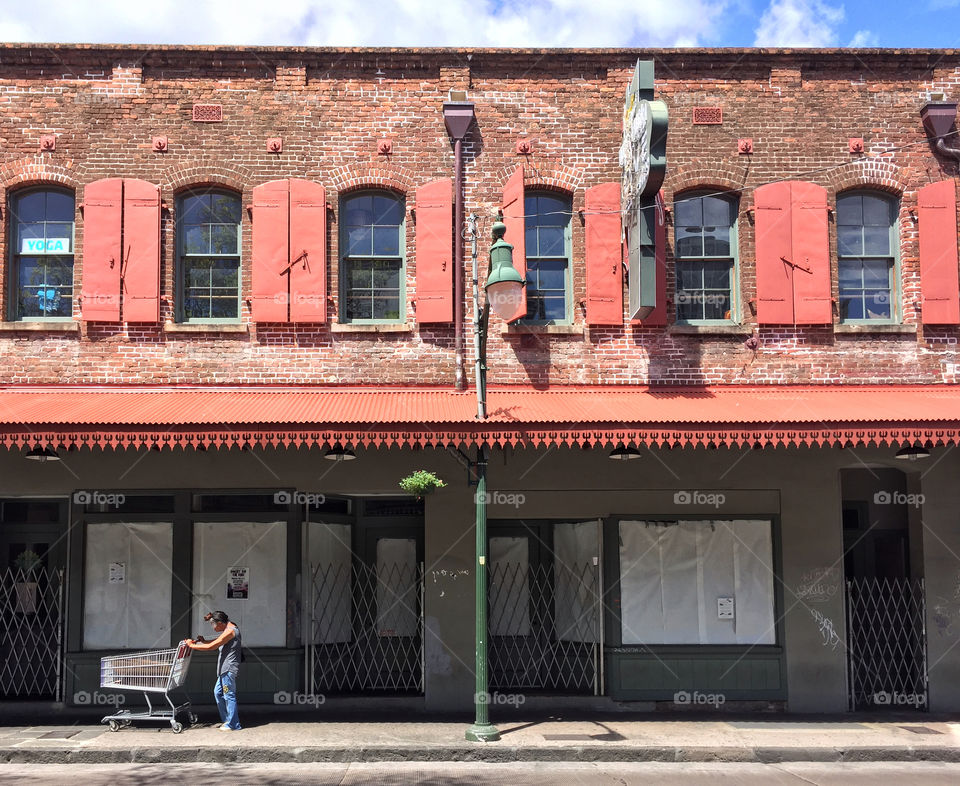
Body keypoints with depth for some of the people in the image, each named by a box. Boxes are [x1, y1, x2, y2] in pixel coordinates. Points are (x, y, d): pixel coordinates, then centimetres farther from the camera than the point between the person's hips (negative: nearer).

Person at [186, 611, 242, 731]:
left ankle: (233, 725, 0)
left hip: (229, 668, -11)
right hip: (225, 669, 11)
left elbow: (211, 647, -20)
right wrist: (203, 641, 9)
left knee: (229, 695, -5)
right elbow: (216, 641, 27)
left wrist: (192, 645, -12)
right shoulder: (229, 629, 15)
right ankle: (226, 720, 23)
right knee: (218, 693, 15)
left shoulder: (230, 631, -18)